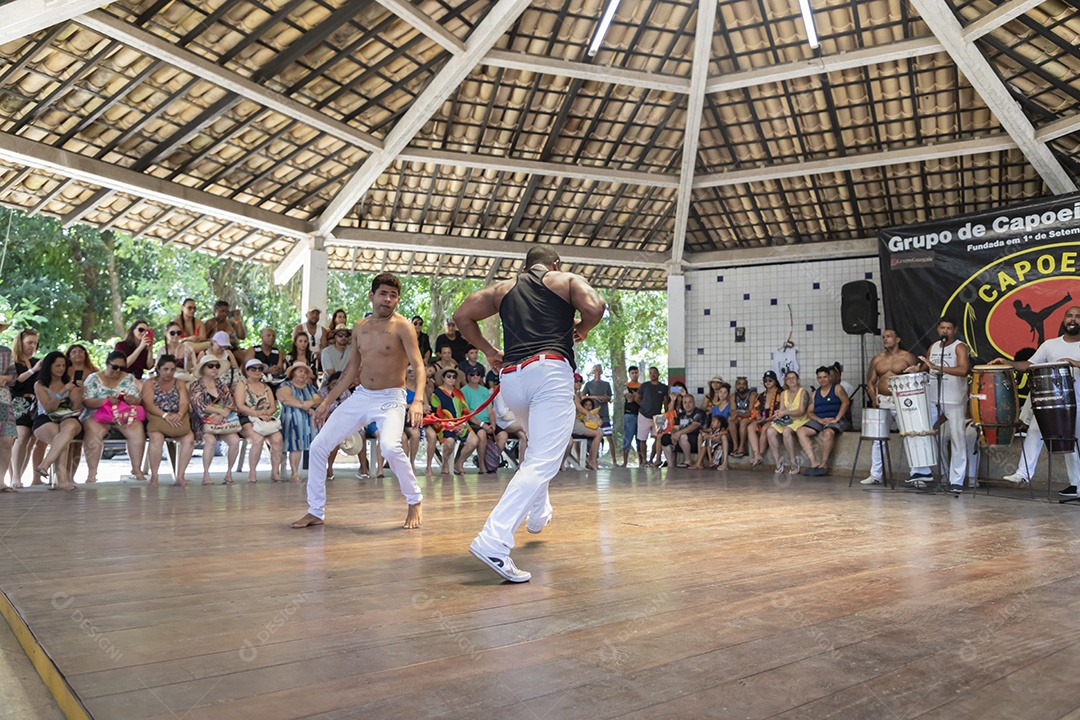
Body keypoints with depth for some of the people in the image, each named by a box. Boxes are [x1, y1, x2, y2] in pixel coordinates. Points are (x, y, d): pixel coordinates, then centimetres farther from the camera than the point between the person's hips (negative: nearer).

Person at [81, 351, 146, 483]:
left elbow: (138, 401, 6)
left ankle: (136, 468, -18)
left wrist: (131, 400, -19)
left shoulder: (129, 378, 11)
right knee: (93, 431, -35)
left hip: (125, 415, 2)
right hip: (98, 415, -1)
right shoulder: (93, 378, 5)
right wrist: (106, 400, -21)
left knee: (137, 430, -29)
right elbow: (86, 402, -5)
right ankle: (91, 472, -27)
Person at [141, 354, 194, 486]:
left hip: (176, 420, 2)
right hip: (156, 420, -2)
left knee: (189, 438, -29)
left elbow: (184, 402, 1)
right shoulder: (150, 383, 8)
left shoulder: (180, 383, 16)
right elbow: (148, 405, -7)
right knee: (157, 437, -36)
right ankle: (154, 475, -24)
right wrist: (165, 415, -24)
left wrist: (179, 414, -22)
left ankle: (180, 475, -22)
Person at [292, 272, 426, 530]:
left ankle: (414, 502, -8)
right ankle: (315, 511, 17)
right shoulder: (359, 327, 8)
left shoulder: (402, 327, -9)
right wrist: (328, 401, 15)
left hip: (390, 398, -6)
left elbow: (418, 366, -18)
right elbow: (352, 368, 16)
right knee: (319, 446, 1)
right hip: (360, 396, 6)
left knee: (390, 447, -33)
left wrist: (418, 401, -35)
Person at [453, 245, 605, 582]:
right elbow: (594, 306, -5)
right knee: (543, 462, -13)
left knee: (539, 446, 32)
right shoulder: (566, 280, 14)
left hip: (511, 378, 6)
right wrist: (582, 329, 14)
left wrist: (488, 351, 25)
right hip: (550, 370, -6)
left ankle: (538, 515, 40)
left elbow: (462, 316, 18)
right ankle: (494, 540, -27)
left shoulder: (503, 288, 24)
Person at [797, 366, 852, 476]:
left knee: (828, 433, -38)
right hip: (819, 421, 6)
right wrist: (820, 420, -9)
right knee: (800, 431, -18)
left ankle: (823, 464, -24)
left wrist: (836, 419, -19)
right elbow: (810, 412, 13)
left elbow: (846, 402, -11)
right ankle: (814, 462, -23)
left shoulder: (837, 388, 5)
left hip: (835, 420, -6)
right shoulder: (815, 393, 20)